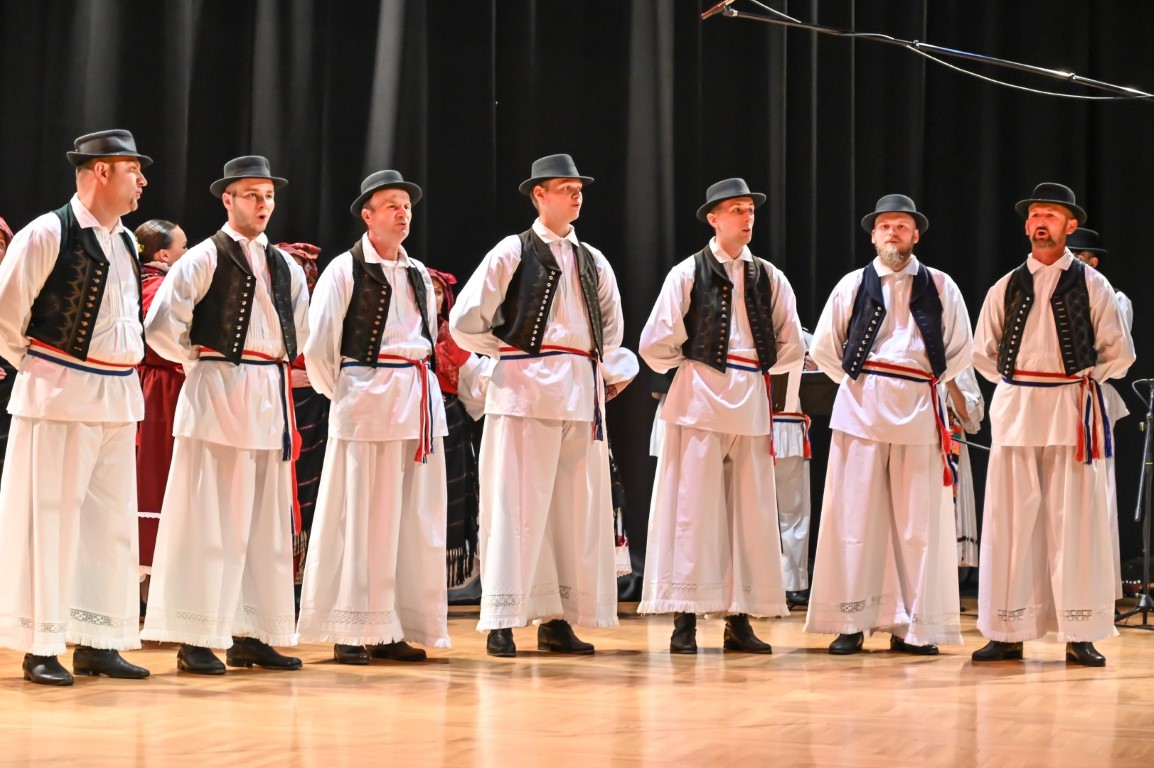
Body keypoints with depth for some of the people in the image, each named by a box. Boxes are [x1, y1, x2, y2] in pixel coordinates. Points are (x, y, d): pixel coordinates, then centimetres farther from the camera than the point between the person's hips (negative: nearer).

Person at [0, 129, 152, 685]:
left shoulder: (125, 242, 13)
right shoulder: (48, 234, -10)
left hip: (118, 398, 8)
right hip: (59, 396, -8)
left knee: (111, 523, 9)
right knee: (50, 519, -3)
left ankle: (96, 642, 16)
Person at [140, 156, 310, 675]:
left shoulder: (285, 267, 14)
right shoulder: (205, 258, -5)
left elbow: (300, 332, 27)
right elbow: (160, 326, -11)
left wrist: (278, 369, 15)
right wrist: (196, 359, 0)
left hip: (270, 399, 7)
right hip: (218, 397, -7)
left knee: (266, 523, 8)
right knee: (208, 521, -6)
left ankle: (253, 636, 14)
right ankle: (196, 641, -4)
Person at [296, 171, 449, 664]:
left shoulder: (418, 275, 16)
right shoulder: (345, 270, -3)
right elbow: (318, 346, -6)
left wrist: (418, 390, 14)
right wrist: (339, 395, -1)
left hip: (420, 401, 6)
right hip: (369, 397, -6)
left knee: (416, 520, 6)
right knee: (364, 517, -5)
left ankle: (395, 631, 12)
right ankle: (352, 632, 0)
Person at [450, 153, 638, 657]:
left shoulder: (592, 261, 15)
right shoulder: (512, 253, -1)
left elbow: (611, 325, 28)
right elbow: (464, 323, -3)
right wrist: (506, 352, 4)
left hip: (583, 394, 6)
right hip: (526, 389, -6)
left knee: (576, 507, 5)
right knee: (517, 504, -7)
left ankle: (557, 620, 11)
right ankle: (502, 622, -5)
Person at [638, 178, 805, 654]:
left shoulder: (769, 279, 10)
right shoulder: (688, 273, -1)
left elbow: (792, 348, 16)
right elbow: (656, 345, -3)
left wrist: (761, 374, 11)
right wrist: (689, 366, 8)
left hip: (751, 404, 4)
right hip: (700, 400, -4)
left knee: (750, 512, 4)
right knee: (693, 508, -4)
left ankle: (739, 620, 10)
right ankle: (684, 622, -1)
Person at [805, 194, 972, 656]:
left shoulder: (939, 287, 8)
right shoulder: (853, 285, 8)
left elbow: (961, 351, 14)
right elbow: (823, 349, 14)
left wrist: (927, 386, 9)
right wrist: (857, 383, 9)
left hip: (919, 410, 0)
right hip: (861, 409, 0)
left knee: (918, 522, 0)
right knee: (854, 517, -2)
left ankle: (913, 627, 4)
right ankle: (851, 622, 2)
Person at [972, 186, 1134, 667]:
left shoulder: (1091, 285, 4)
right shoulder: (1006, 288, 11)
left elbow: (1119, 353, 6)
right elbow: (983, 352, 17)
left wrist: (1082, 381, 0)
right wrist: (1016, 384, 7)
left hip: (1072, 410, -2)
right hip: (1014, 412, 2)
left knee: (1074, 522, -3)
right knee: (1010, 520, 0)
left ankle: (1080, 636, 0)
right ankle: (1008, 633, 4)